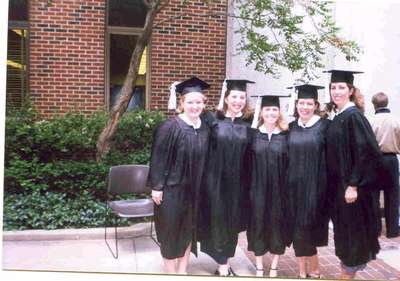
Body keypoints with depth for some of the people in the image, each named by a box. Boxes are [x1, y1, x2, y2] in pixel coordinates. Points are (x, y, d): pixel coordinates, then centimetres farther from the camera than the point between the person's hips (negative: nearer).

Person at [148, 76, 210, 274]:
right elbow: (158, 158, -12)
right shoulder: (170, 127, -13)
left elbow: (203, 159, 11)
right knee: (171, 229, 6)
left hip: (194, 189, 6)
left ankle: (183, 270, 30)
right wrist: (157, 186, -14)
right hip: (172, 187, -5)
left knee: (189, 228, 14)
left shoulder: (204, 128, 4)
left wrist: (202, 186, 12)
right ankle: (171, 272, 23)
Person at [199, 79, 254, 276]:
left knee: (234, 221, 13)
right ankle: (222, 266, 18)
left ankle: (225, 262, 31)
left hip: (238, 182, 3)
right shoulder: (212, 119, -3)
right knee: (218, 221, 4)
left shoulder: (249, 123, 3)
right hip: (216, 179, -2)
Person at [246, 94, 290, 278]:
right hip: (258, 188, 0)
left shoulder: (285, 135, 1)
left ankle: (274, 266, 26)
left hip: (279, 188, 0)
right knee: (258, 224, 7)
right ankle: (259, 266, 23)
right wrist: (249, 186, -4)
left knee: (277, 225, 9)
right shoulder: (253, 133, 0)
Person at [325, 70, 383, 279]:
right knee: (342, 230, 15)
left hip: (351, 185, -8)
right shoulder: (337, 118, 10)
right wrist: (336, 185, 14)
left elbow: (365, 153, -20)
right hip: (338, 184, 8)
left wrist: (353, 185, -22)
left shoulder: (354, 116, -14)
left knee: (353, 229, 3)